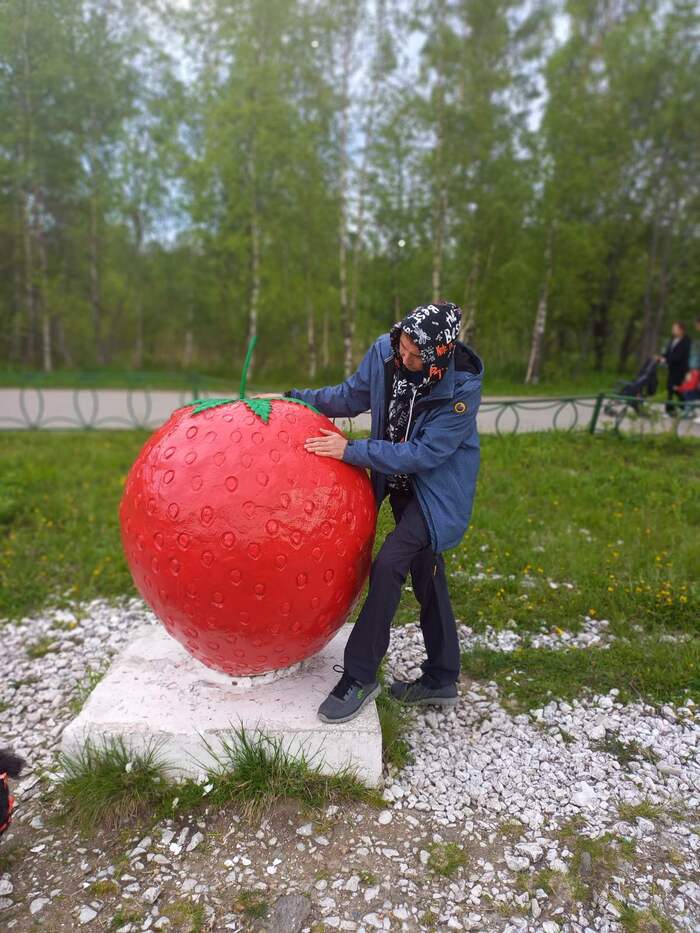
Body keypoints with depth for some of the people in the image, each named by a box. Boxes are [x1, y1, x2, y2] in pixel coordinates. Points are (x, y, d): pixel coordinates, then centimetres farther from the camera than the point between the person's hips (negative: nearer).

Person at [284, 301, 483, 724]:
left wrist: (351, 451, -31)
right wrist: (295, 399, -6)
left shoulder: (462, 389, -27)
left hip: (437, 491, -6)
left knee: (389, 566, -18)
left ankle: (359, 677, 0)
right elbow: (351, 395, 3)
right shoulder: (384, 350, -13)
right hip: (399, 482, 6)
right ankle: (441, 680, 28)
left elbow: (423, 454, -28)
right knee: (426, 576, 13)